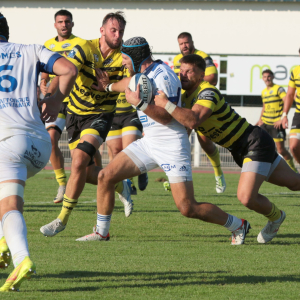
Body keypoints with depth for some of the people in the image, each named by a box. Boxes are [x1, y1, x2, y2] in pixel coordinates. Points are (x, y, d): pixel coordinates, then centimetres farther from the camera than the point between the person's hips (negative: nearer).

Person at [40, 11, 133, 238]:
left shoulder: (123, 57, -12)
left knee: (79, 162, -20)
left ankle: (63, 219, -9)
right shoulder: (85, 49, -16)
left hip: (101, 115, -2)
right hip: (76, 112, 2)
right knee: (87, 173, 4)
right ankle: (121, 187, 36)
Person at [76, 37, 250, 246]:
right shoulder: (143, 73, 11)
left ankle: (238, 226, 5)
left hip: (171, 145, -9)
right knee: (106, 176, 0)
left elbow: (166, 117, -21)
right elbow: (132, 82, 36)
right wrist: (109, 86, 49)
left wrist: (139, 103, -29)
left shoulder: (162, 76, -17)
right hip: (149, 142, 9)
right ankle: (101, 232, 13)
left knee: (188, 208, -14)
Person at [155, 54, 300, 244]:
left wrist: (166, 104, -38)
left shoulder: (208, 93, -25)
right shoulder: (187, 96, 5)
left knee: (247, 198, -20)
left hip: (255, 142, -10)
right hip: (241, 150, 10)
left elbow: (193, 121, -41)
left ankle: (275, 217, 9)